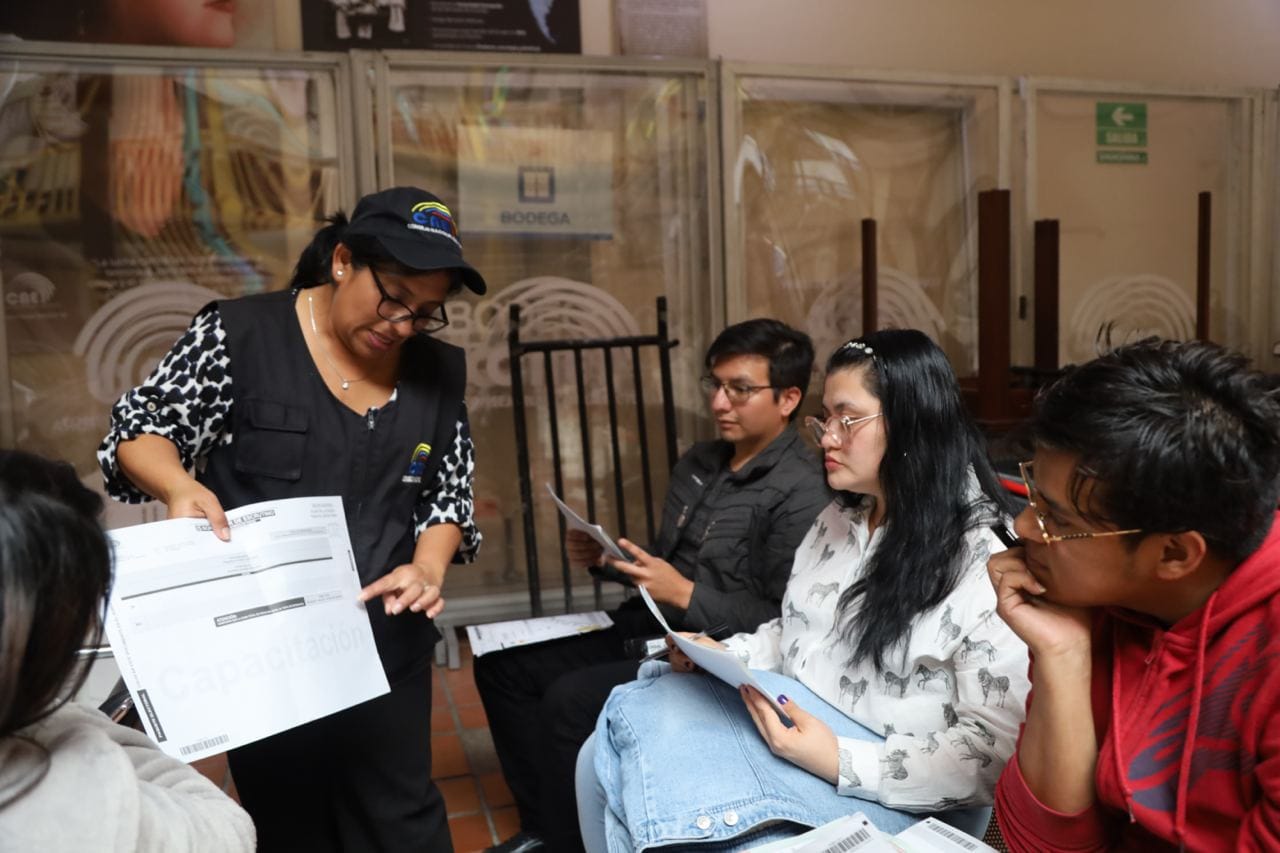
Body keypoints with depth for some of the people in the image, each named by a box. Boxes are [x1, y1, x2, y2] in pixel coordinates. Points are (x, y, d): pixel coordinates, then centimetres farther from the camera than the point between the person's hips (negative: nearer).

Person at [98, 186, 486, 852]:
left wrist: (428, 567, -13)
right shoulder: (240, 335, -10)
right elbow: (137, 429, -5)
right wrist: (180, 485, -26)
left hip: (386, 644, 3)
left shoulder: (438, 372, 0)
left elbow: (450, 493, 5)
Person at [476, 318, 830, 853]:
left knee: (569, 700, -25)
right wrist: (607, 558, -1)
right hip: (650, 627, 9)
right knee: (503, 666, 3)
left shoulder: (800, 495, -17)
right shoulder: (697, 462, 10)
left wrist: (686, 595, -23)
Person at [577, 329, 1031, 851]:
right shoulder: (836, 522, 8)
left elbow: (997, 748, -17)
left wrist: (840, 762, -25)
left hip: (890, 796, -7)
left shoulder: (981, 565, -17)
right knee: (604, 759, -9)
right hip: (790, 727, 7)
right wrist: (721, 656, -1)